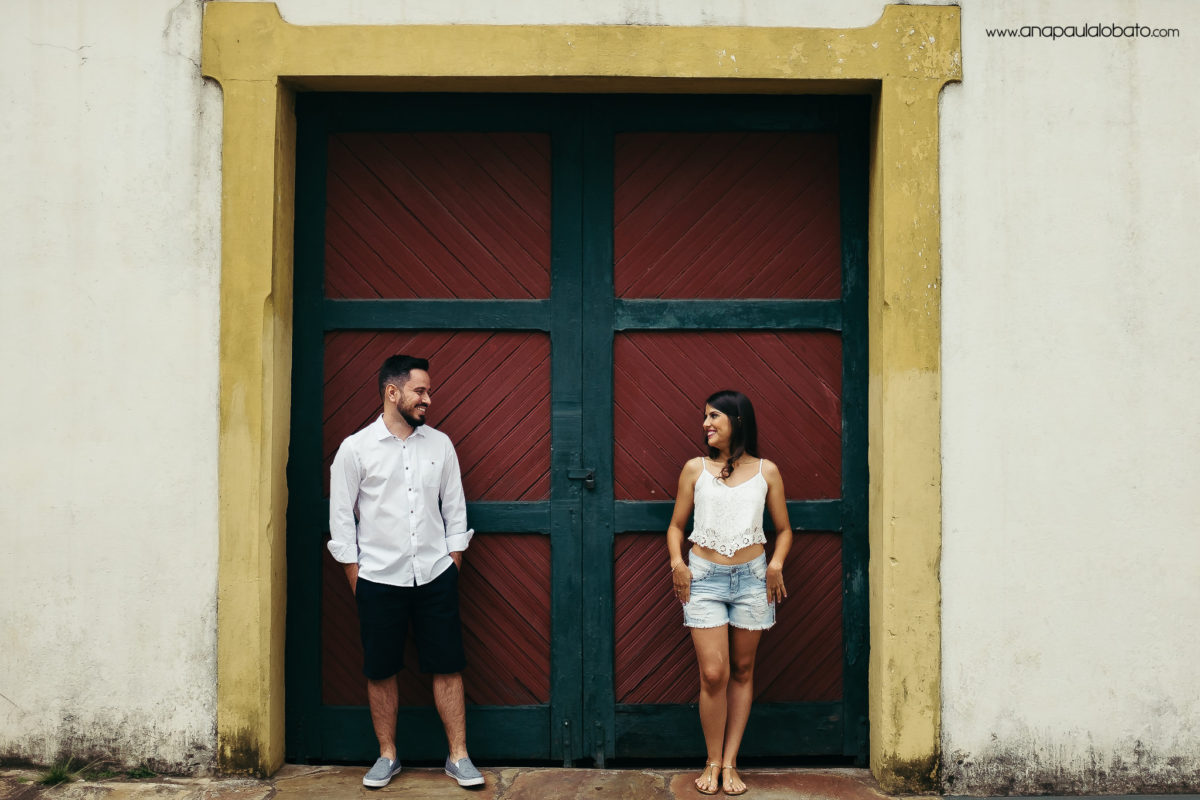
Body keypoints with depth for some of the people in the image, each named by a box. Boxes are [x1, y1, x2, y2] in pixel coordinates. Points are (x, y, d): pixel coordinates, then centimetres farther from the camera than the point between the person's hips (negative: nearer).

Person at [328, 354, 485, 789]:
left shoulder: (440, 444, 4)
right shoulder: (355, 449, -4)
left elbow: (455, 508, 9)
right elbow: (341, 517, -1)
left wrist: (453, 565, 5)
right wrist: (356, 581, -2)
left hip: (435, 577, 2)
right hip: (379, 581, -2)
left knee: (448, 667, 4)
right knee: (381, 672, 8)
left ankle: (458, 756, 15)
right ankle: (387, 756, 25)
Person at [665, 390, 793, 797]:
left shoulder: (766, 472, 5)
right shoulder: (695, 469, 5)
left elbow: (783, 529, 11)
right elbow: (677, 525, 10)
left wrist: (776, 564, -6)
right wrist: (677, 563, -6)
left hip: (751, 578, 1)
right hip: (704, 578, -1)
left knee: (742, 671, 7)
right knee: (713, 673, -6)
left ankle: (730, 763, 18)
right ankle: (713, 762, 11)